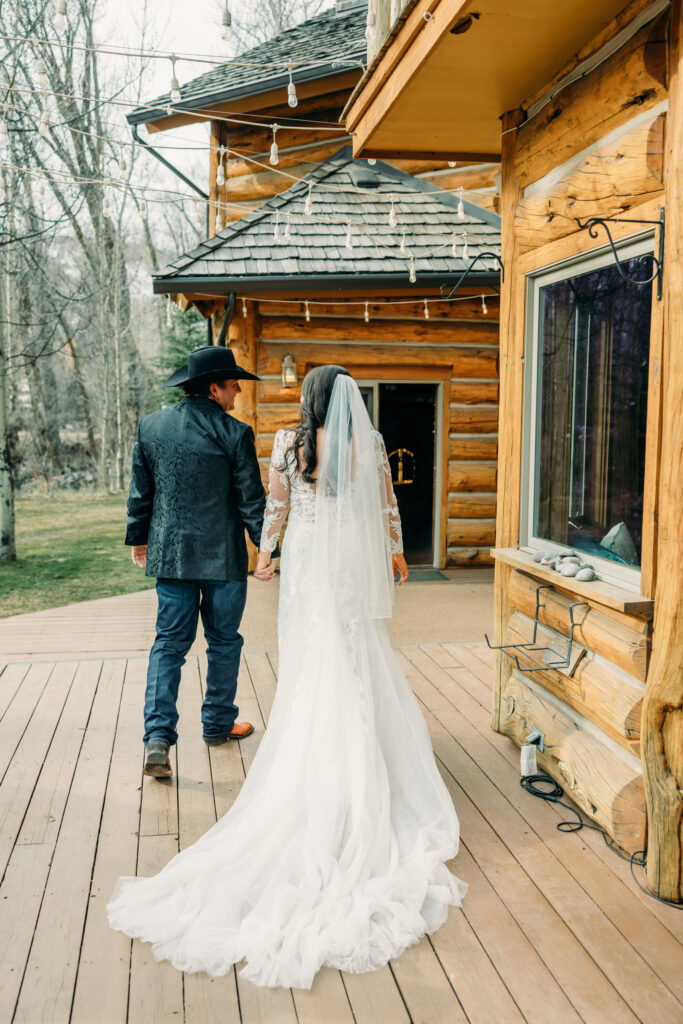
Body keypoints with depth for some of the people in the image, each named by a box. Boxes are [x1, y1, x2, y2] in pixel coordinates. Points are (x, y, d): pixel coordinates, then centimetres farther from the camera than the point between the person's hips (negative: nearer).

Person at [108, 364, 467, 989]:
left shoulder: (289, 442, -6)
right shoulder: (370, 442, -4)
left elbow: (277, 506, 2)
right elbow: (388, 504, 5)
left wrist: (266, 552, 18)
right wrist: (396, 551, 20)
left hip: (308, 567, 0)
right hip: (357, 567, 0)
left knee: (310, 671, 10)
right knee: (359, 674, 11)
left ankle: (313, 777, 18)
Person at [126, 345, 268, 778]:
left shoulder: (151, 425, 3)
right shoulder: (235, 433, -10)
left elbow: (140, 491, 10)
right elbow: (251, 499, -9)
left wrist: (138, 539, 21)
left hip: (170, 553, 4)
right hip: (223, 556, -3)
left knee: (170, 642, 7)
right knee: (223, 641, 14)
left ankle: (158, 736, -5)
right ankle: (218, 724, 28)